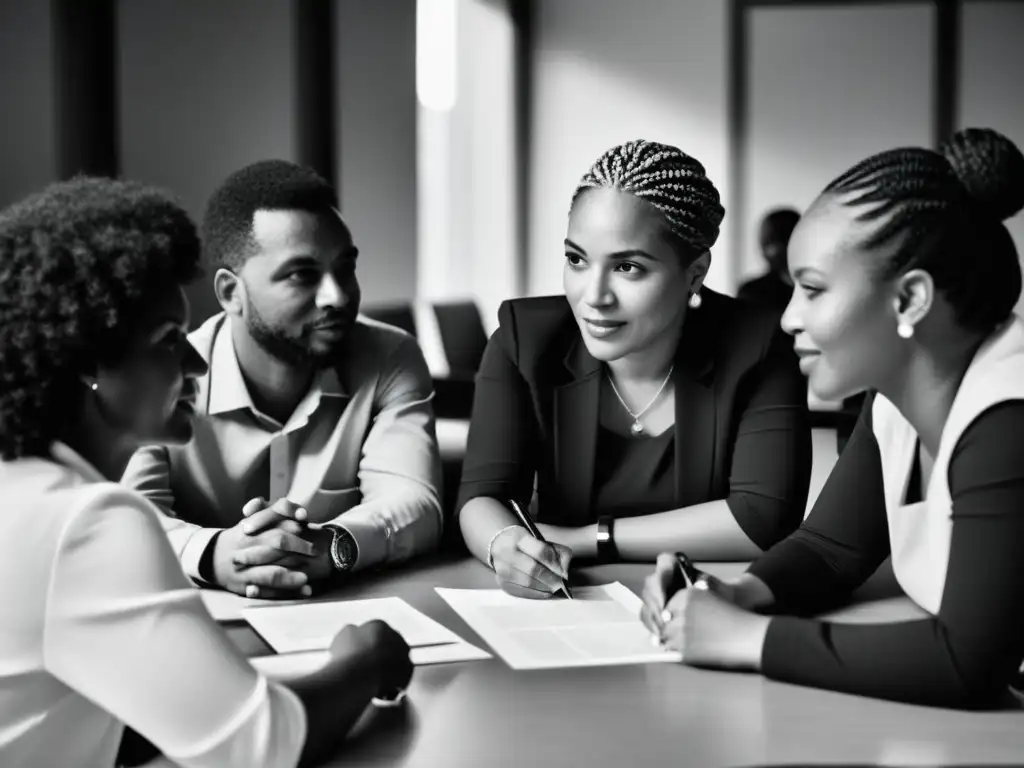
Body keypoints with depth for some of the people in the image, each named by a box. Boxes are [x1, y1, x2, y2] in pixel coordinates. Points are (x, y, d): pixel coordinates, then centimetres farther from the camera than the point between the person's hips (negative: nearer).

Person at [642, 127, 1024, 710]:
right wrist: (737, 596, -9)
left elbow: (968, 662, -31)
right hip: (960, 722, 6)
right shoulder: (896, 402, 0)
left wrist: (747, 638, -25)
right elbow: (828, 550, 10)